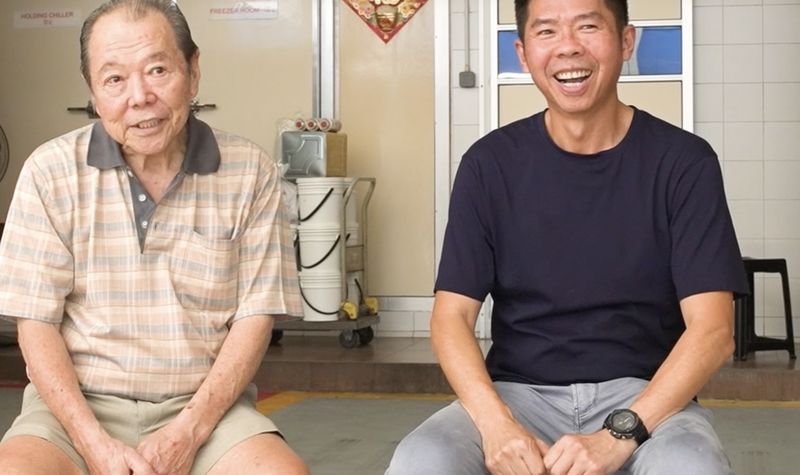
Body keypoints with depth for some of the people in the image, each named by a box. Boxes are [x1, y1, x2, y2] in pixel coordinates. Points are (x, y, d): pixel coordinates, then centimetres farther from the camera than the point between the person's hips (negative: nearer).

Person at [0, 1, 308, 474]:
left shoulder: (251, 173, -1)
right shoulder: (50, 172, -1)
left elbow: (255, 318, -1)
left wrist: (187, 433, -12)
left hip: (207, 404, 1)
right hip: (79, 405, 0)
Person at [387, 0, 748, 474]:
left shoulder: (683, 161, -3)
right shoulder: (490, 164, 2)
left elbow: (712, 328, -9)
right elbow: (452, 316, -2)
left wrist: (619, 435, -24)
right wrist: (495, 422, -22)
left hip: (644, 396, -1)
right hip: (519, 393, 1)